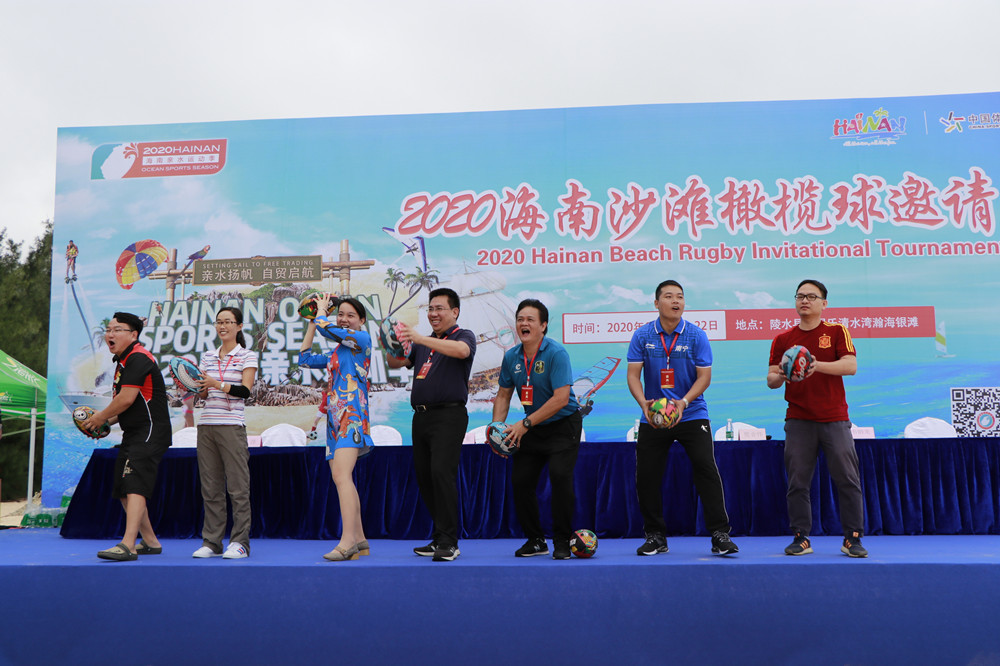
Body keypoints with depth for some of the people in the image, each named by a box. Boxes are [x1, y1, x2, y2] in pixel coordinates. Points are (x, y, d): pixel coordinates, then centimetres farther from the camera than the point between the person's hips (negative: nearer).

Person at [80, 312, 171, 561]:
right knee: (123, 490, 13)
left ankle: (127, 545, -24)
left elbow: (126, 399, -21)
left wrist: (101, 417, -6)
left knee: (134, 486, -19)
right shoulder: (123, 361, 18)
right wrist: (108, 421, 12)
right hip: (133, 435, 11)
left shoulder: (138, 358, -15)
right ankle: (150, 542, 22)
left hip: (150, 433, -11)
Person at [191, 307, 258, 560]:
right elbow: (204, 394, 15)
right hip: (206, 425, 5)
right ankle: (211, 542, 12)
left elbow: (245, 390, -11)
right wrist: (200, 386, -7)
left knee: (238, 486, -5)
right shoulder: (208, 356, 16)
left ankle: (240, 542, 0)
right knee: (210, 486, 5)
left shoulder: (247, 356, 2)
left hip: (232, 425, -5)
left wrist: (218, 384, -24)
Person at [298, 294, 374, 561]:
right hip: (336, 417, 9)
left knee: (342, 476, -21)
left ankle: (347, 541, -25)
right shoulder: (337, 351, 23)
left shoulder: (362, 338, -1)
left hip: (352, 415, -9)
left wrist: (321, 311, 11)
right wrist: (311, 322, 24)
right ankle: (359, 540, 12)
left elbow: (327, 329, -9)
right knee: (341, 478, 6)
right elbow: (305, 359, 26)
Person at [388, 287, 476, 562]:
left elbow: (461, 350, -22)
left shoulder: (464, 335, 2)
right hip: (421, 416, 7)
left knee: (441, 472, -18)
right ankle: (439, 538, 19)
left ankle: (449, 543, -11)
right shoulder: (424, 343, 22)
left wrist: (419, 338, -29)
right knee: (423, 475, 8)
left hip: (449, 414, -7)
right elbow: (396, 363, 15)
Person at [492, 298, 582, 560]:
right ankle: (535, 540, 19)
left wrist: (525, 424, -25)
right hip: (532, 428, 6)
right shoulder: (511, 356, -1)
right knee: (520, 480, 1)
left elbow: (561, 399, -26)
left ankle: (562, 541, -4)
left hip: (563, 425, -6)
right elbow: (504, 395, 10)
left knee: (559, 475, -21)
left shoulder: (556, 353, -20)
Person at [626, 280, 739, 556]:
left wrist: (684, 402, -22)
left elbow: (704, 376, -6)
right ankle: (656, 537, 18)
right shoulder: (642, 335, -2)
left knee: (707, 470, -11)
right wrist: (643, 402, -22)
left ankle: (720, 535, -2)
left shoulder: (696, 335, -4)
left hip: (692, 416, -1)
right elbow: (633, 374, -4)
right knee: (646, 477, 3)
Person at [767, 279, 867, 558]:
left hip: (834, 418, -1)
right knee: (797, 482, 0)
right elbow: (771, 379, 9)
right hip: (798, 420, 1)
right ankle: (801, 538, 8)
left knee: (847, 479, -1)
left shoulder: (837, 331, 5)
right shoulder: (782, 339, 10)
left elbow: (851, 365, -8)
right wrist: (779, 376, -14)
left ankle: (852, 538, 10)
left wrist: (817, 365, -22)